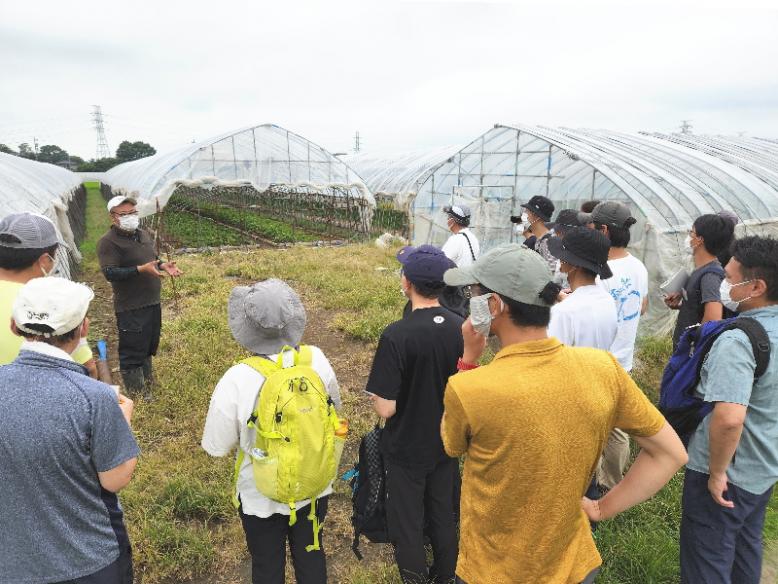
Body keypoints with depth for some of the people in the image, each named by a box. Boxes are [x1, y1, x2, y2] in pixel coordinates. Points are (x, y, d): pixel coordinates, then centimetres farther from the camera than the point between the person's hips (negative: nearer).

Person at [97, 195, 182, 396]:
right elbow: (110, 273, -21)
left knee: (149, 349, 20)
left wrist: (164, 265, 3)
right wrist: (141, 269, -30)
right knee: (132, 353, -1)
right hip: (131, 309, -8)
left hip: (153, 303, 8)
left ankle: (148, 387, 36)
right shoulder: (108, 242, -13)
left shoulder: (144, 234, 12)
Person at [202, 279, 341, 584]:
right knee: (311, 555, 28)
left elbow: (217, 447, -16)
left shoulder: (235, 381, -29)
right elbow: (334, 410, -1)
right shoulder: (317, 360, -19)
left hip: (262, 497, -2)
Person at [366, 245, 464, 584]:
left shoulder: (396, 336, -28)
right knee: (444, 518, 24)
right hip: (447, 443, 5)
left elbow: (386, 408, -25)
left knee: (407, 529, 16)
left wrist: (375, 394, -5)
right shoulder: (462, 328, -11)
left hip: (406, 451, -5)